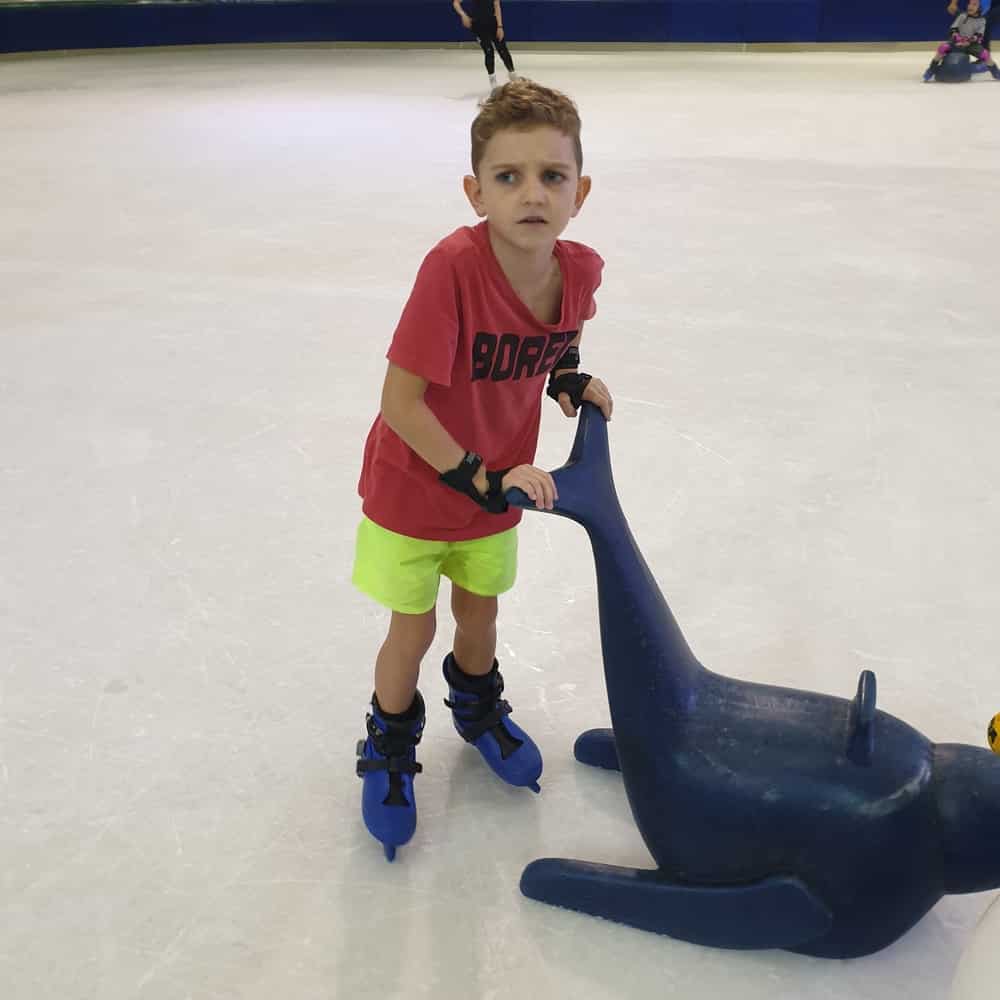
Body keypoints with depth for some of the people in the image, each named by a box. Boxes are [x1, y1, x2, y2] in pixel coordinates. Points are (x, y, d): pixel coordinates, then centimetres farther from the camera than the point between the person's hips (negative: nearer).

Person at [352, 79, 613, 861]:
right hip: (413, 483, -4)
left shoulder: (581, 271, -16)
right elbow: (400, 404, -30)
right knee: (414, 631, 10)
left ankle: (478, 707, 54)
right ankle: (390, 747, 38)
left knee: (480, 610, 23)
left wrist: (570, 380, -10)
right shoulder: (453, 266, -33)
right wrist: (480, 479, -28)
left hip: (497, 482, 4)